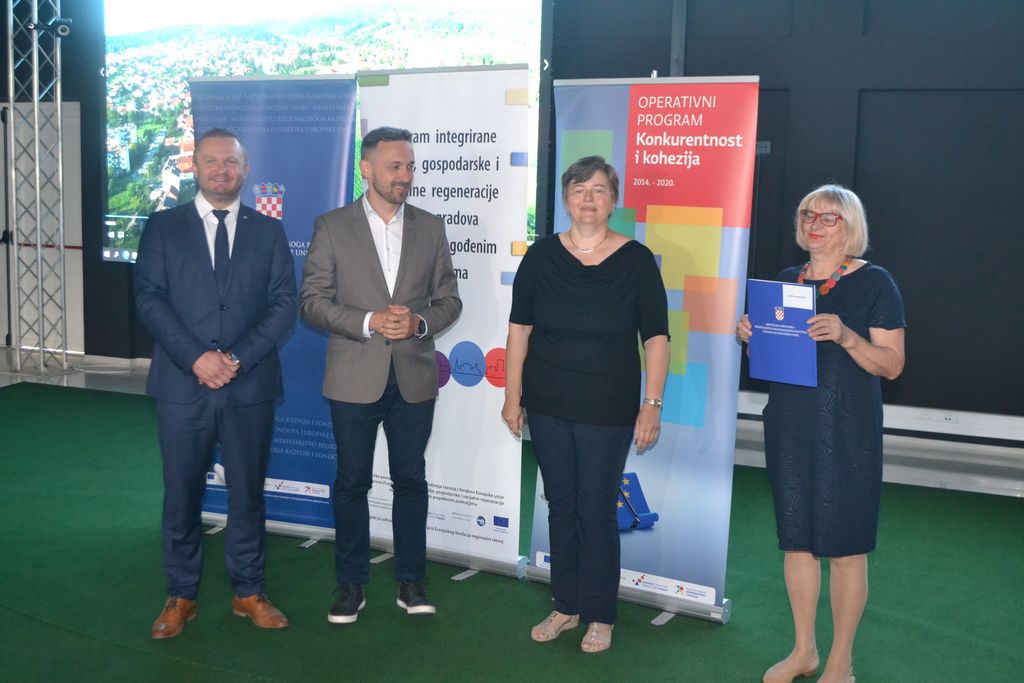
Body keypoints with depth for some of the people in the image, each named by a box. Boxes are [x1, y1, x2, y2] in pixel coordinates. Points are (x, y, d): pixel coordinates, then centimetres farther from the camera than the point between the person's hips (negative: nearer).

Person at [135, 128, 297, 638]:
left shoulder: (269, 231, 8)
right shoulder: (163, 227, 6)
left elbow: (284, 304, 0)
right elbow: (149, 299, -3)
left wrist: (238, 357, -12)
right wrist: (195, 357, -15)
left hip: (251, 385, 1)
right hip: (181, 384, 0)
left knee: (248, 492, 9)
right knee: (182, 495, 8)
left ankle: (248, 592, 23)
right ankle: (181, 596, 22)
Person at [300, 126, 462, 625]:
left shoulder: (430, 227, 6)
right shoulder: (332, 227, -1)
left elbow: (449, 299, 7)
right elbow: (313, 301, -5)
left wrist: (419, 322, -13)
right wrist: (369, 321, -17)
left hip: (414, 377, 2)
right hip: (354, 378, -2)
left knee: (410, 479, 10)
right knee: (352, 482, 8)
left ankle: (411, 580, 23)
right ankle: (351, 584, 22)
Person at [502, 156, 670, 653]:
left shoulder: (635, 260, -5)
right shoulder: (542, 255, 0)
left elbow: (656, 337, -4)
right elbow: (519, 328, 4)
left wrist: (652, 404, -9)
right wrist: (513, 396, 2)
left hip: (608, 412, -2)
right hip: (548, 408, 3)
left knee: (597, 511, 4)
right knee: (561, 507, 12)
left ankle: (600, 616, 21)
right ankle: (566, 606, 28)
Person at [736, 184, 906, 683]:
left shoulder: (874, 282, -4)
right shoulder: (785, 280, 11)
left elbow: (892, 364, -8)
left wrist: (845, 336, -24)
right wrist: (749, 337, -3)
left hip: (846, 429, -5)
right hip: (790, 423, 5)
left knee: (845, 544, 2)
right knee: (796, 537, 11)